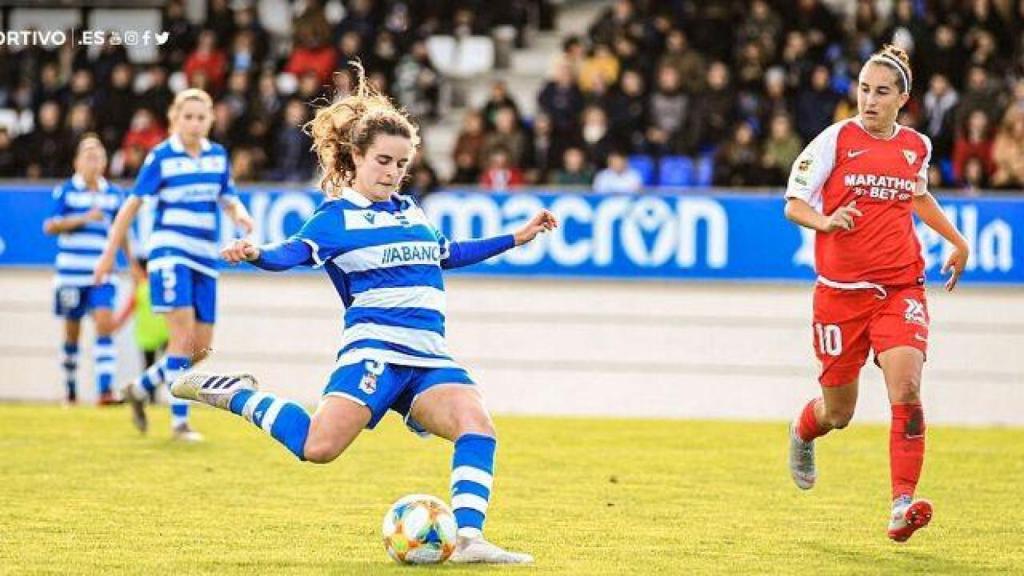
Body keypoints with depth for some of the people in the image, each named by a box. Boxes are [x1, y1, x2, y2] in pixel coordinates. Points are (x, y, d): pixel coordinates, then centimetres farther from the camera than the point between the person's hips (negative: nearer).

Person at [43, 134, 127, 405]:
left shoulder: (114, 194, 8)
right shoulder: (66, 191, -1)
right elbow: (50, 226, -8)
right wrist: (83, 219, -16)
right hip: (71, 271, -1)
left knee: (105, 324, -15)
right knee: (72, 330, 8)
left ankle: (106, 389, -19)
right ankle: (70, 388, 24)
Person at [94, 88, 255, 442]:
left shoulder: (218, 155, 8)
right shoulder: (161, 157, -5)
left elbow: (229, 200, 15)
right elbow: (133, 204, -1)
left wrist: (240, 214, -10)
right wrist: (109, 254, -1)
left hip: (205, 257, 6)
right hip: (170, 250, -6)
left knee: (201, 346, 4)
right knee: (183, 332, -18)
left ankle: (139, 389, 26)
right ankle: (179, 421, -15)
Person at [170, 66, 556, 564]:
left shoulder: (410, 210, 22)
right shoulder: (337, 216, 2)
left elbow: (446, 255, 38)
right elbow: (292, 252, -15)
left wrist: (515, 238, 40)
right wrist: (256, 254, -37)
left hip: (429, 356, 6)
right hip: (374, 348, -6)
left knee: (477, 424, -21)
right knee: (318, 447, -22)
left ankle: (469, 538, -26)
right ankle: (239, 396, 1)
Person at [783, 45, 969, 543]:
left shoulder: (917, 147, 7)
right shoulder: (836, 140, -4)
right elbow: (794, 204, -3)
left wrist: (957, 240, 28)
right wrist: (826, 221, -23)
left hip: (900, 289, 2)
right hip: (840, 291, -2)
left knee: (906, 391, -21)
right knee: (838, 413, 9)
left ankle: (903, 505, -21)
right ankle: (802, 433, 47)